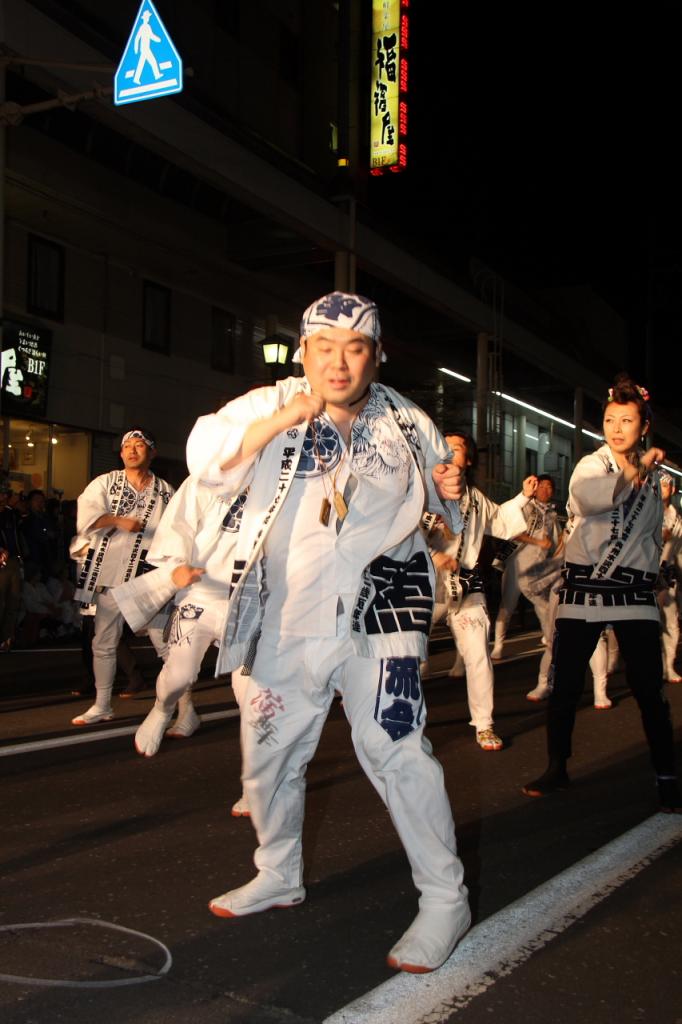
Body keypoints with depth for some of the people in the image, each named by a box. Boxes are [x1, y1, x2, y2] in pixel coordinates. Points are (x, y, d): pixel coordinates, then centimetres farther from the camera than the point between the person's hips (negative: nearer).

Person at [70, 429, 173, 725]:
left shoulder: (165, 491, 4)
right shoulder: (105, 483, 4)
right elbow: (87, 512, -12)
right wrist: (117, 520, -25)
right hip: (111, 576, 2)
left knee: (165, 643, -4)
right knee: (103, 643, 10)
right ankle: (102, 706, 23)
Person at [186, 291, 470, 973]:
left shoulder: (408, 425, 3)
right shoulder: (270, 406, 0)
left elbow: (443, 511, 17)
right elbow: (205, 460, -16)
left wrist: (449, 493, -7)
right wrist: (283, 419, -28)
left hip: (377, 614, -2)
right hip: (288, 622, 3)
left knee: (394, 748, -13)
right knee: (267, 752, 14)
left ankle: (444, 897, 5)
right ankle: (279, 875, 38)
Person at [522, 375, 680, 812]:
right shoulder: (591, 464, -1)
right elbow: (588, 496, -26)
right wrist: (635, 470, -28)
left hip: (636, 590, 2)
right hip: (585, 585, -2)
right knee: (566, 685, 1)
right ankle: (557, 768, 16)